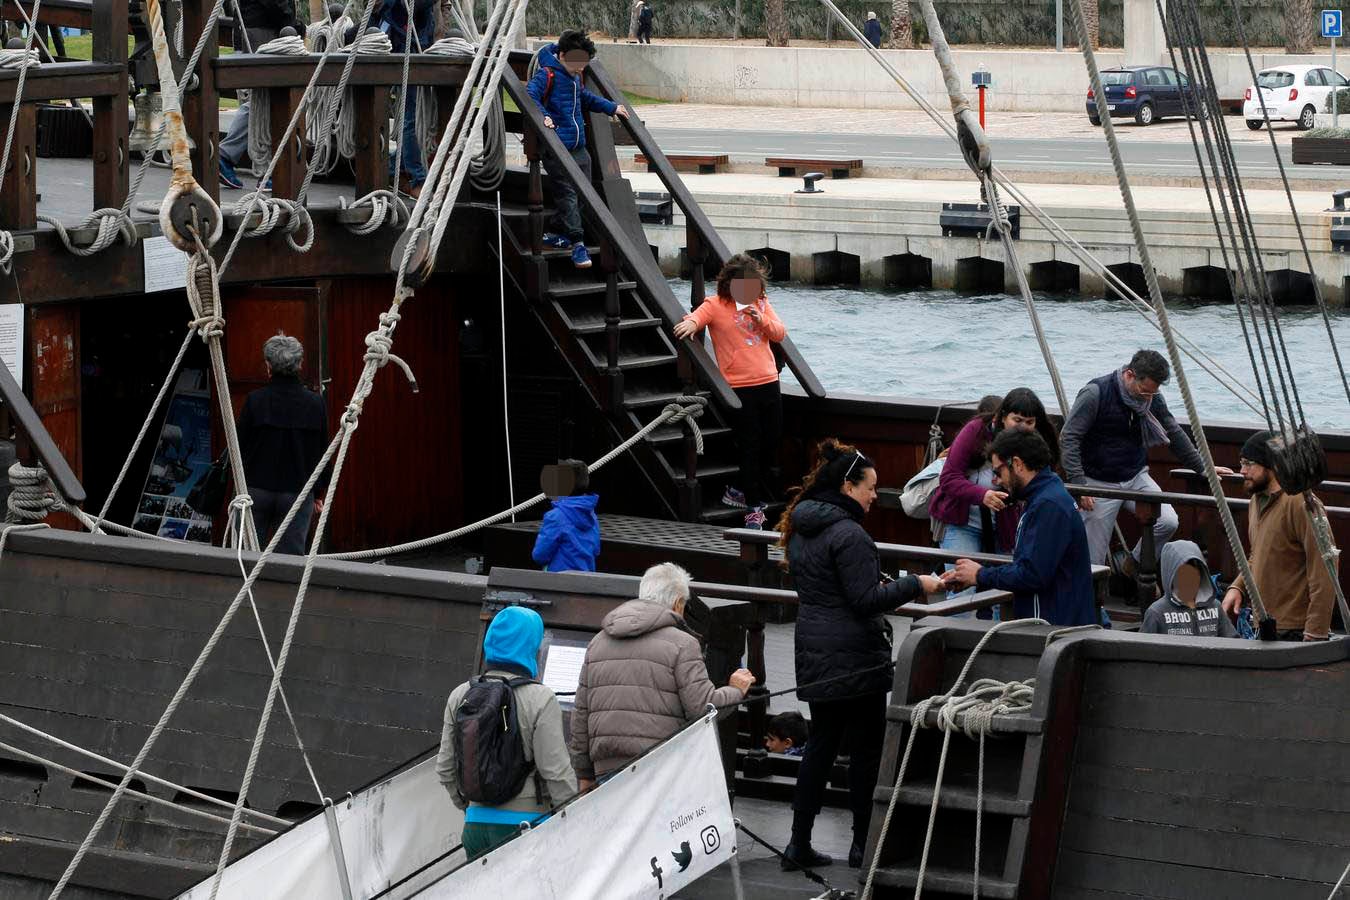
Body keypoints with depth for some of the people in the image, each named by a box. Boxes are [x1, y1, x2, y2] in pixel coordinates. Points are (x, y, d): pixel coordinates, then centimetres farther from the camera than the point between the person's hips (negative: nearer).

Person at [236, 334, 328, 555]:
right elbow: (322, 452, 3)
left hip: (256, 489, -1)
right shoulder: (315, 404, -2)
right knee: (291, 552, 0)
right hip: (296, 493, 1)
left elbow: (240, 446, -2)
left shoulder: (255, 401, -7)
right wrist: (319, 492, 14)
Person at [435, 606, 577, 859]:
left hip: (476, 822, 6)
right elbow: (556, 772, -13)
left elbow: (445, 768, 11)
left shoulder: (460, 696, 6)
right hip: (525, 823, -6)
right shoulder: (540, 700, -11)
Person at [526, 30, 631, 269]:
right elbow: (530, 95, -24)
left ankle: (555, 233, 21)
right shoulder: (547, 76, -10)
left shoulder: (575, 77, 17)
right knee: (567, 194, -12)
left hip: (578, 148, 9)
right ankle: (577, 243, -12)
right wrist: (543, 115, -39)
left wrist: (612, 108, 33)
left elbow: (586, 97, 36)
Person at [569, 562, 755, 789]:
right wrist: (736, 690, 11)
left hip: (606, 770, 5)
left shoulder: (598, 642, 18)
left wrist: (584, 774, 23)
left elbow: (580, 713, 18)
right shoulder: (682, 644, -2)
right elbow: (703, 706, -9)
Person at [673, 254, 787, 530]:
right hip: (739, 388, -5)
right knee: (750, 447, -6)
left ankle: (744, 492, 28)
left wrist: (761, 320, -10)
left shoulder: (761, 303, 12)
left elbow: (780, 333, 8)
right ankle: (753, 508, 1)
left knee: (771, 444, 10)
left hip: (768, 383, 5)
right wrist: (690, 324, -38)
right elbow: (694, 319, -15)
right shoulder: (715, 305, -2)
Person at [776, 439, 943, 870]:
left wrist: (875, 583, 19)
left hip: (813, 654, 9)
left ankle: (799, 843, 12)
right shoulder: (848, 535, -20)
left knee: (822, 741, 14)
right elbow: (866, 600, -20)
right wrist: (915, 585, -12)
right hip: (854, 657, -9)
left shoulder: (801, 528, 10)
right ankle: (863, 844, 10)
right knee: (866, 747, 3)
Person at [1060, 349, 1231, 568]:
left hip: (1136, 478, 5)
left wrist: (1203, 468, 14)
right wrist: (1078, 483, -24)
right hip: (1100, 483, -5)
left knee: (1168, 523, -17)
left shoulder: (1153, 398, -1)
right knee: (1092, 562, -5)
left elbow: (1174, 433, 13)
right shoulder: (1096, 393, -18)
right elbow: (1068, 437, -17)